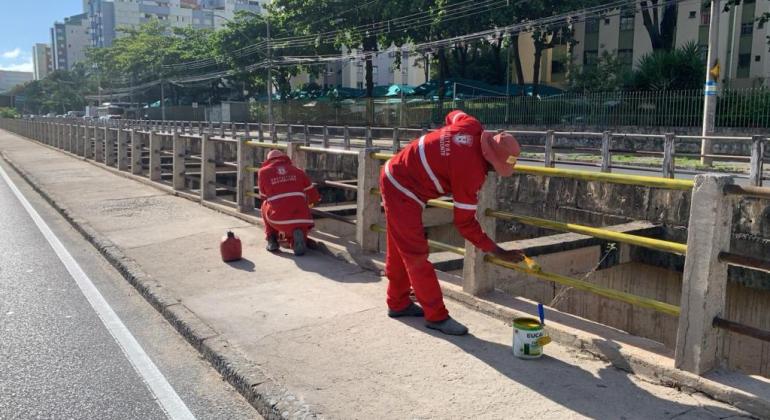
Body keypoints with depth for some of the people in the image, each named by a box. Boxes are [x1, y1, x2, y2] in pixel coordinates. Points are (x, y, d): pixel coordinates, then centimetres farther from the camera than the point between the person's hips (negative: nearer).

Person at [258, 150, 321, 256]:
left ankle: (272, 240, 23)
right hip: (300, 217, 1)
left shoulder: (263, 172, 13)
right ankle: (298, 234, -8)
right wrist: (308, 204, 42)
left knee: (265, 206, 32)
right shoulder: (298, 171, 17)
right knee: (298, 245, 28)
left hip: (278, 219, -1)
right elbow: (314, 197, 19)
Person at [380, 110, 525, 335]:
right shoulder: (471, 173, -28)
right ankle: (437, 316, 5)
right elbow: (465, 223, -20)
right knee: (416, 255, -4)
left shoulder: (472, 126, -9)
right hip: (403, 192, -10)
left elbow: (453, 115, 18)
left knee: (399, 248, 19)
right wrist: (499, 252, -15)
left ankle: (398, 303, 33)